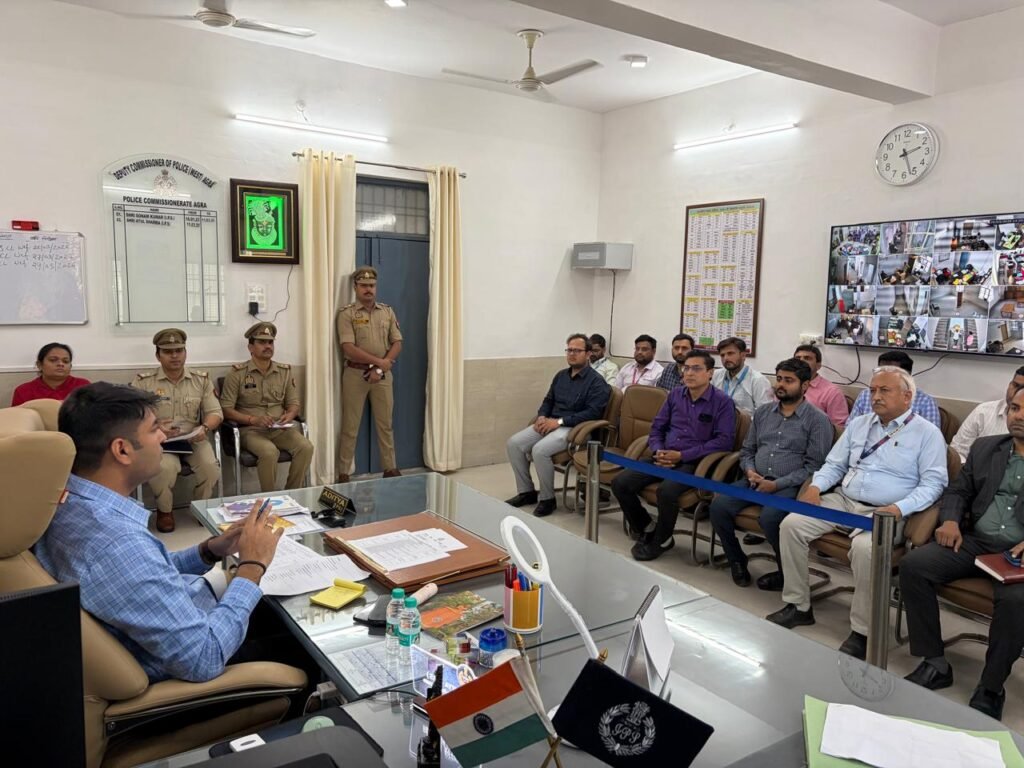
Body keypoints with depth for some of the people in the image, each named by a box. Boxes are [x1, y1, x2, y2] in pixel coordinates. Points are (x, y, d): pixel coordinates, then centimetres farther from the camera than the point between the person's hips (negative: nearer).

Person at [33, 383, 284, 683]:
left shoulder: (71, 501, -7)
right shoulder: (117, 542, -37)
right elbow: (204, 660, -32)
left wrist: (210, 550, -6)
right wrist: (252, 565, -22)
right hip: (177, 676, -8)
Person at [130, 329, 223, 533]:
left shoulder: (201, 380, 9)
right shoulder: (143, 382, 3)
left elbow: (215, 412, 7)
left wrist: (205, 428, -15)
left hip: (193, 439, 2)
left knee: (210, 466, -26)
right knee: (164, 467, -33)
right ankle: (164, 510, -1)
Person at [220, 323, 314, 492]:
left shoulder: (285, 371, 11)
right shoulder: (237, 373, -2)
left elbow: (293, 404, 15)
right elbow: (226, 409, -5)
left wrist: (289, 415, -9)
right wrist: (253, 419, -18)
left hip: (279, 429, 4)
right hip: (250, 430, -4)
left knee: (306, 447, -24)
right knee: (269, 452, -34)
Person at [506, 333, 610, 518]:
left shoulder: (596, 381, -8)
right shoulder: (561, 375, 15)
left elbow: (593, 412, -18)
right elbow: (548, 400, 21)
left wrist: (559, 421, -21)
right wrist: (542, 417, -3)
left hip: (574, 428, -8)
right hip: (551, 423, 8)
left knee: (540, 449, -31)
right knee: (514, 443, -10)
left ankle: (547, 499, -12)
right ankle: (526, 492, 3)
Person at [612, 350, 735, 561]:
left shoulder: (722, 401, -3)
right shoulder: (675, 395, 13)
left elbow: (724, 441, -12)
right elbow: (656, 427, 17)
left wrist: (682, 455, -16)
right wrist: (658, 451, -5)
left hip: (694, 462, -5)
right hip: (664, 458, 6)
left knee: (667, 491, -35)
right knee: (620, 483, -13)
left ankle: (661, 540, -6)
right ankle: (647, 529, 10)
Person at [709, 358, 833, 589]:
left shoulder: (818, 420, -1)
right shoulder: (762, 412, 16)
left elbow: (814, 466, -7)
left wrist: (776, 484, -16)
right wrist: (749, 471, -3)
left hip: (789, 485, -5)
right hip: (755, 479, 5)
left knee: (769, 517, -33)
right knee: (718, 505, -20)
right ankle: (737, 561, 2)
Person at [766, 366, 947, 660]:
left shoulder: (927, 433, 0)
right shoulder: (858, 424, 17)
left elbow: (933, 483, -6)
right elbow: (834, 465, 19)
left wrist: (899, 508, -22)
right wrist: (815, 486, -2)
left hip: (884, 512, -6)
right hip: (843, 501, 6)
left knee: (864, 547, -36)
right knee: (791, 524, -14)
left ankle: (861, 632, -17)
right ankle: (798, 606, -1)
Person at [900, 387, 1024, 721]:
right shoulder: (984, 447, 15)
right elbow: (958, 490, 18)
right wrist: (950, 520, -4)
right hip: (974, 542, 5)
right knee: (912, 565, -18)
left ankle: (990, 689, -13)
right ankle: (935, 663, -8)